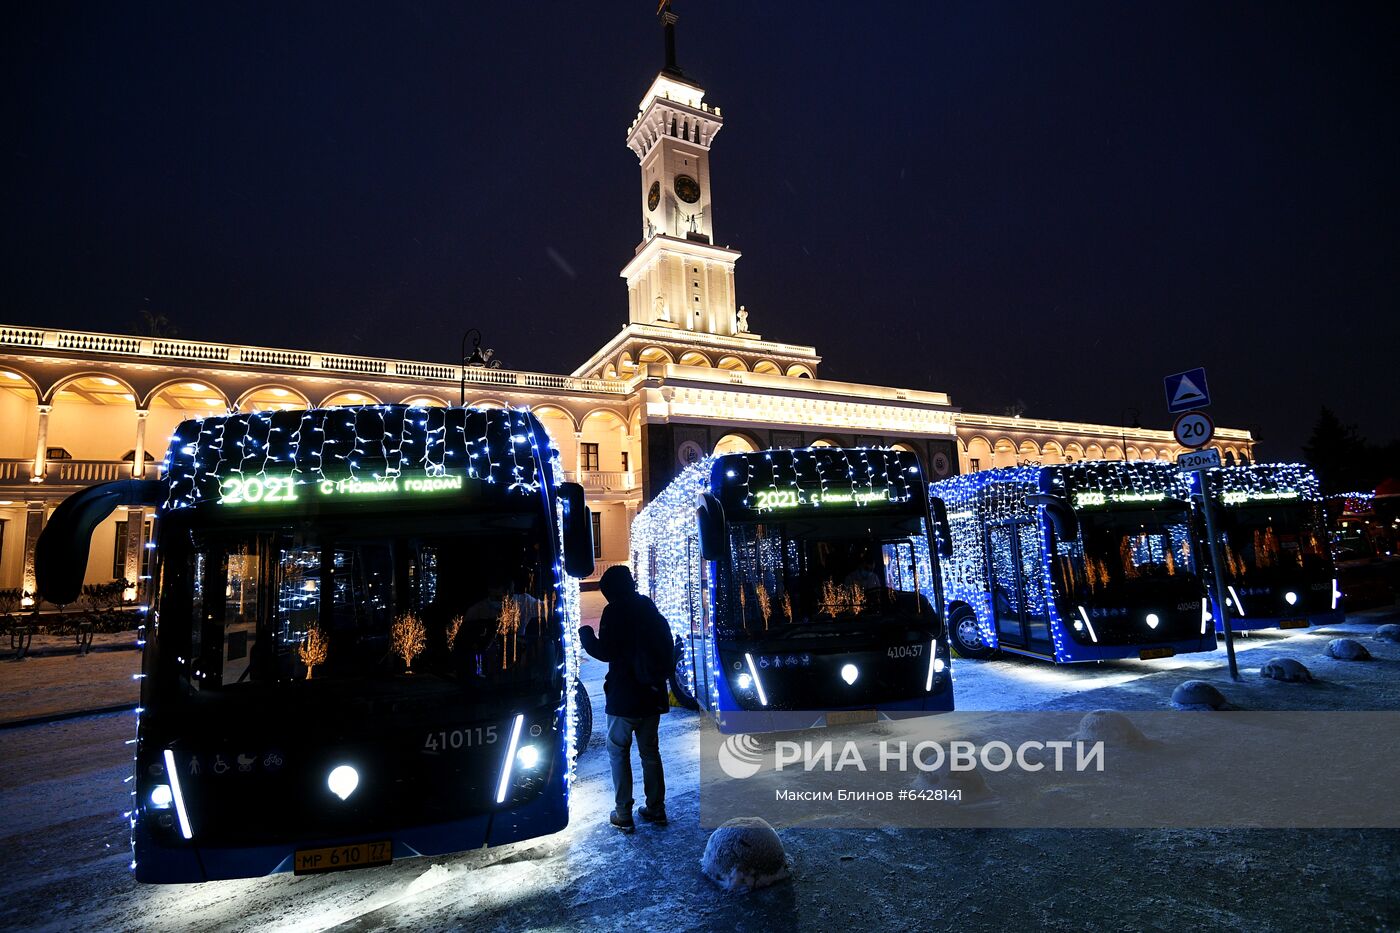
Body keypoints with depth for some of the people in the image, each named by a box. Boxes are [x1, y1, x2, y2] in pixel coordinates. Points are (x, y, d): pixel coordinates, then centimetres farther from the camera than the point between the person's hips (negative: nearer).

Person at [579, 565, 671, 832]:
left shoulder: (614, 612, -13)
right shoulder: (650, 610, 6)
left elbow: (605, 652, -15)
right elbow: (667, 647, 11)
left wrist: (586, 634, 0)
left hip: (624, 698, -6)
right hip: (653, 695, 6)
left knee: (618, 752, 8)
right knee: (650, 751, 17)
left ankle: (623, 815, 10)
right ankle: (656, 808, 22)